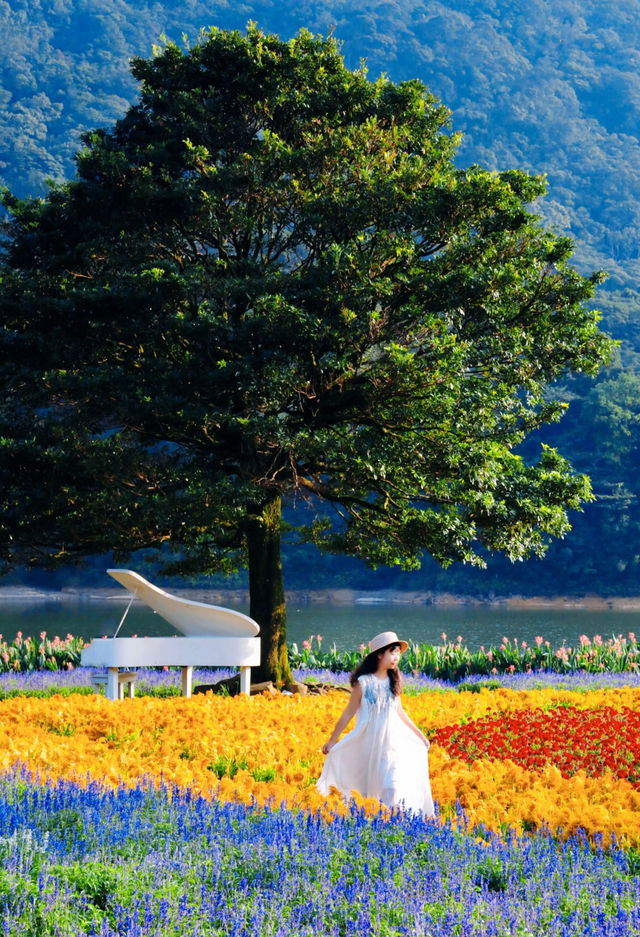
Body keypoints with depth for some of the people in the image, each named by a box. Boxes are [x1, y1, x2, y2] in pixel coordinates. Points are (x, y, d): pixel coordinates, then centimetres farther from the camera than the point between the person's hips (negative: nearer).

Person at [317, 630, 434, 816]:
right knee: (368, 786, 4)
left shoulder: (393, 682, 5)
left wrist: (420, 735, 22)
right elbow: (348, 713, -2)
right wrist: (332, 741, -3)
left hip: (392, 743, 3)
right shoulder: (363, 682, -8)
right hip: (368, 744, -3)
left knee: (394, 789, -9)